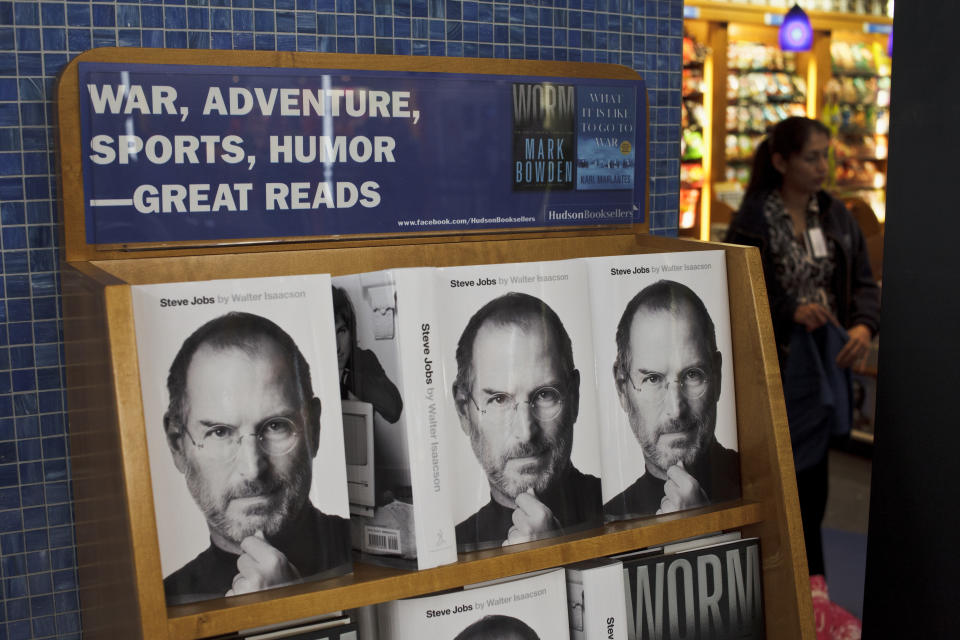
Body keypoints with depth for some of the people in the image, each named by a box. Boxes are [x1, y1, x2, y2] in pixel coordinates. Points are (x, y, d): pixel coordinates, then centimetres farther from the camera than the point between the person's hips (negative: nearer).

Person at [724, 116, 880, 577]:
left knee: (812, 472, 11)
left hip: (825, 361, 5)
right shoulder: (753, 219, -8)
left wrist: (864, 325, -12)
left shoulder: (836, 217, 8)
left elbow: (863, 281, 7)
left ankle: (809, 577, 26)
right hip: (774, 362, -5)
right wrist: (791, 311, -22)